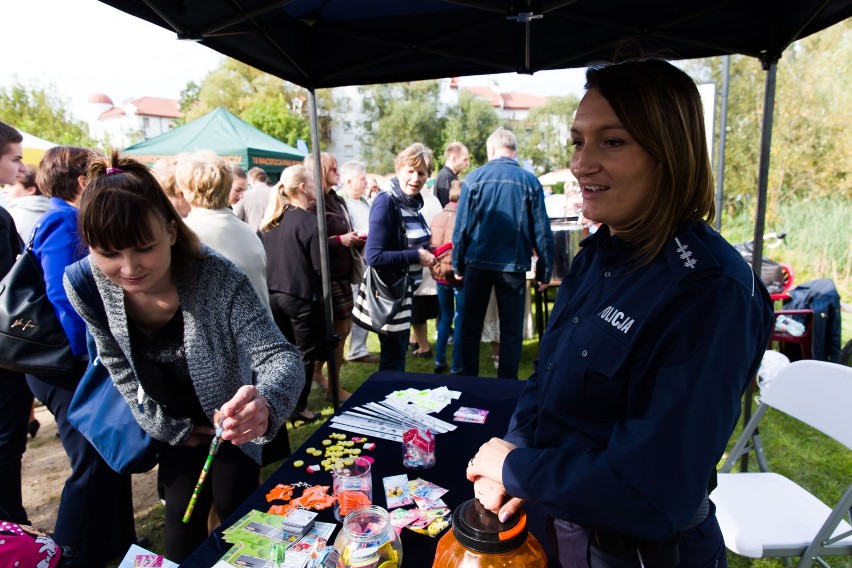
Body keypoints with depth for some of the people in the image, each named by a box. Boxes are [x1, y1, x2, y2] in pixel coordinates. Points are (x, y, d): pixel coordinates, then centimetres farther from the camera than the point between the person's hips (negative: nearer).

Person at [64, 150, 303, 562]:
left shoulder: (218, 280, -35)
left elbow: (278, 355, -37)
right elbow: (119, 367, -6)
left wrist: (264, 405, -60)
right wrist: (170, 428, -5)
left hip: (227, 416, -2)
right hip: (177, 420, 3)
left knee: (235, 508, 7)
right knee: (183, 511, 13)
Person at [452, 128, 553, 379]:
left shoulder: (475, 177, -2)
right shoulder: (529, 180, -2)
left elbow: (461, 225, -3)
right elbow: (541, 230, -2)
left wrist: (457, 264, 5)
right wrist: (544, 270, 5)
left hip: (477, 263, 1)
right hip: (513, 266, 0)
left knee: (471, 327, 15)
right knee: (511, 333, 10)